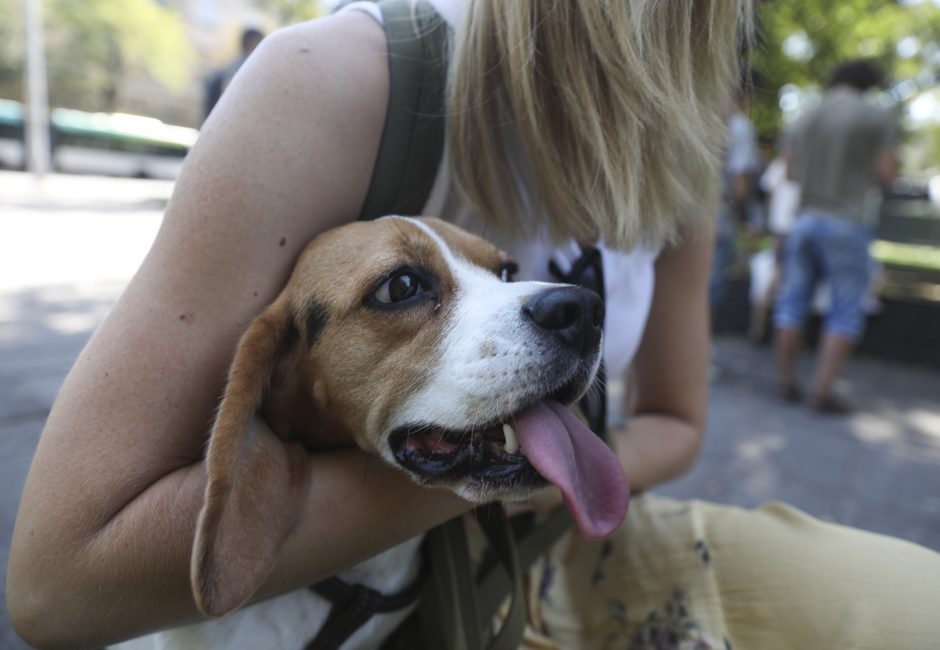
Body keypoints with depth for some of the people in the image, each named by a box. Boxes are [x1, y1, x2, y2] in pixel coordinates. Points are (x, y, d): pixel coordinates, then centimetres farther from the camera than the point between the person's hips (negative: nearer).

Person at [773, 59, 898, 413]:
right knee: (846, 313, 2)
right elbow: (885, 174, -6)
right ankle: (823, 390, -2)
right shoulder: (877, 117, -4)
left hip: (804, 220, 4)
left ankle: (786, 381, 11)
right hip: (848, 224, -4)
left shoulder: (804, 121, 10)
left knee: (793, 303, 9)